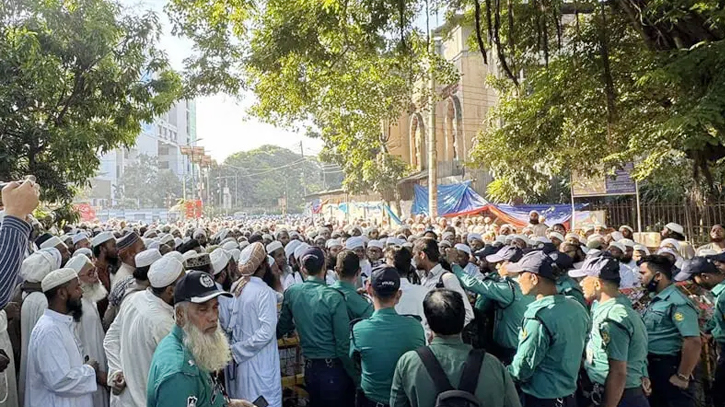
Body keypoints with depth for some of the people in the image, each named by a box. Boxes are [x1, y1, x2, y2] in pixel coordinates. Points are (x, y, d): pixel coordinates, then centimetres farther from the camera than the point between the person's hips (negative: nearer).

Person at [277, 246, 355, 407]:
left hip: (310, 369, 5)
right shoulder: (333, 297, -17)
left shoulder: (291, 293, -3)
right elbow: (343, 343, -15)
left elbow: (282, 329, 9)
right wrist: (354, 375, -6)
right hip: (334, 369, -4)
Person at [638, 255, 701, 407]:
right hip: (652, 367, 9)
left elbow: (694, 342, -26)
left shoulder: (677, 303, -19)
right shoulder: (655, 300, 10)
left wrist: (682, 377, -22)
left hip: (668, 371, -9)